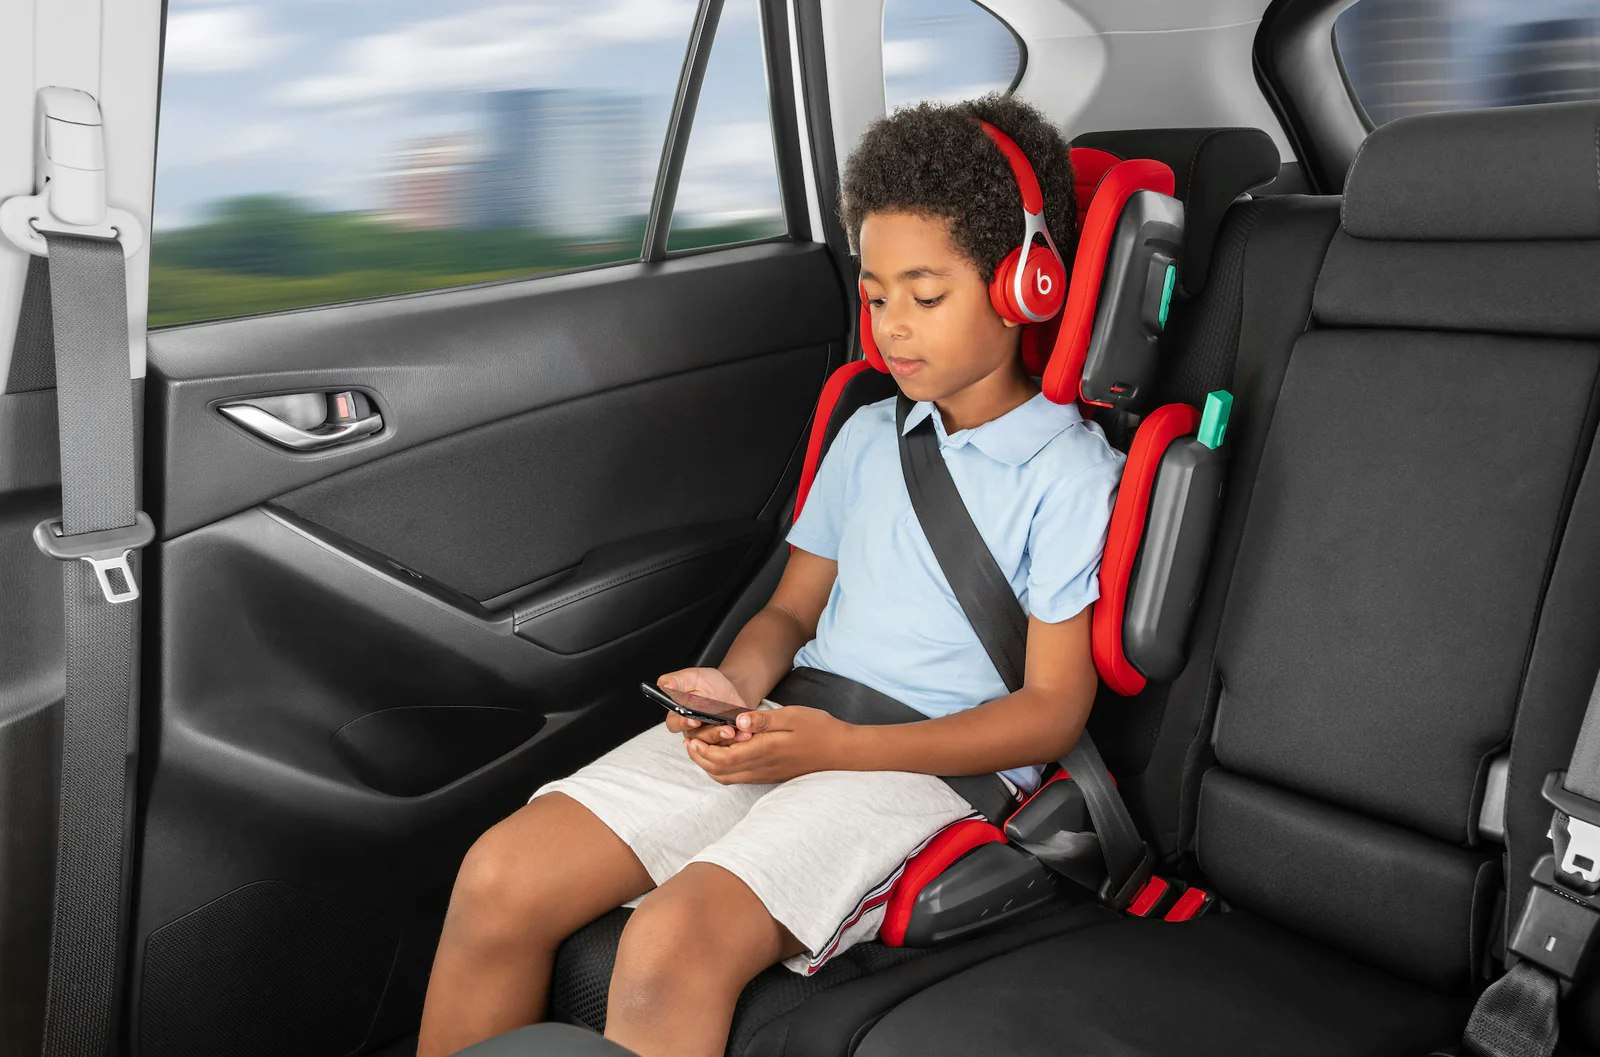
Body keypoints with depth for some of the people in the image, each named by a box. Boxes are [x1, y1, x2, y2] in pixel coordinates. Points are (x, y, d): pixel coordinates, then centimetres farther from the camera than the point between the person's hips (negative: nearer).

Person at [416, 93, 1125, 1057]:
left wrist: (839, 747, -18)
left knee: (674, 942, -31)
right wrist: (740, 681, -4)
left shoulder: (1072, 472, -3)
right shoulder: (867, 436, 17)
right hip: (792, 730, 6)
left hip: (930, 766, -6)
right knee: (502, 877, -13)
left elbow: (1053, 711, -8)